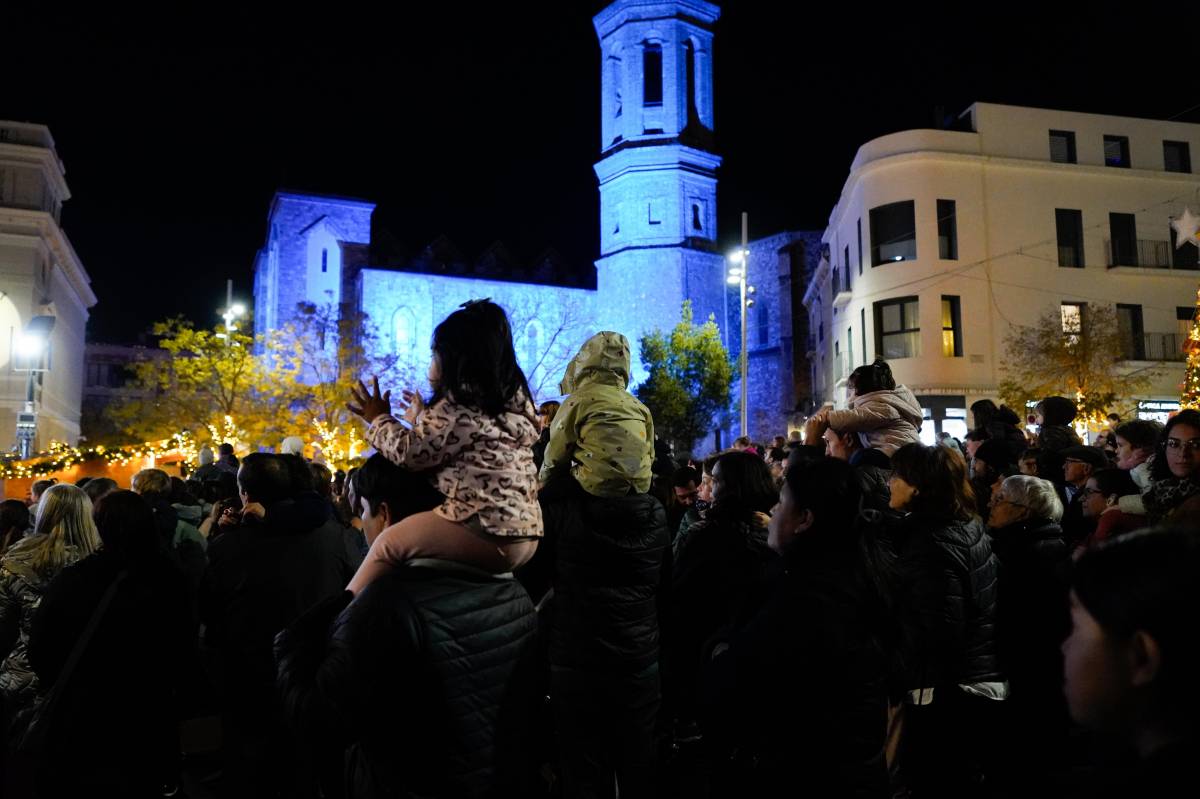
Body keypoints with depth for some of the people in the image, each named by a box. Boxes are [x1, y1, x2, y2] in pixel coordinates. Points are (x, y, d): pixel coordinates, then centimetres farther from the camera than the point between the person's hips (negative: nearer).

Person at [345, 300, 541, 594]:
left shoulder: (458, 402, -11)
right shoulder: (514, 399, 15)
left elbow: (411, 452, -5)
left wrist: (378, 419, 11)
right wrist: (422, 418, 33)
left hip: (488, 531, -10)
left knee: (387, 543, 4)